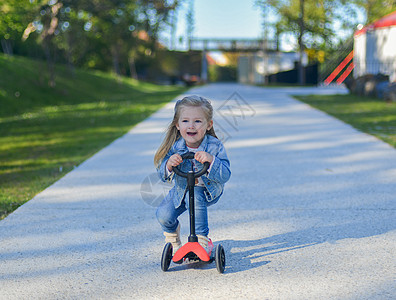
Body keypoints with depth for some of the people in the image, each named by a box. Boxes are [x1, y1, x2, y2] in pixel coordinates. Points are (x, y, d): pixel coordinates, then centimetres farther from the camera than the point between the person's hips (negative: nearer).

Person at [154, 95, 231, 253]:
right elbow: (163, 176, -14)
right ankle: (172, 234, 26)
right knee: (163, 215, -12)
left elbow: (225, 176, -27)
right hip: (181, 190, 3)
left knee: (195, 196, -34)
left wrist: (211, 160, -45)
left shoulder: (215, 147, -22)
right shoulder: (175, 147, -17)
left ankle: (202, 240, -18)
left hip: (208, 191, -3)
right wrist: (169, 164, -38)